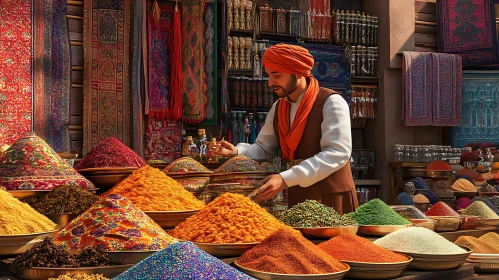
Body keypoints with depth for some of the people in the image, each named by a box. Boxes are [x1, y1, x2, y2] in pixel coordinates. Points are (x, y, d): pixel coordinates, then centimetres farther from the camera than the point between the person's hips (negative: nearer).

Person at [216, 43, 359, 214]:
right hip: (297, 200, 5)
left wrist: (286, 179, -28)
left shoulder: (331, 102, -13)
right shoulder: (278, 108, 8)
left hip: (332, 199, -5)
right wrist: (237, 151, -10)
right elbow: (264, 148, 14)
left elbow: (337, 153, -21)